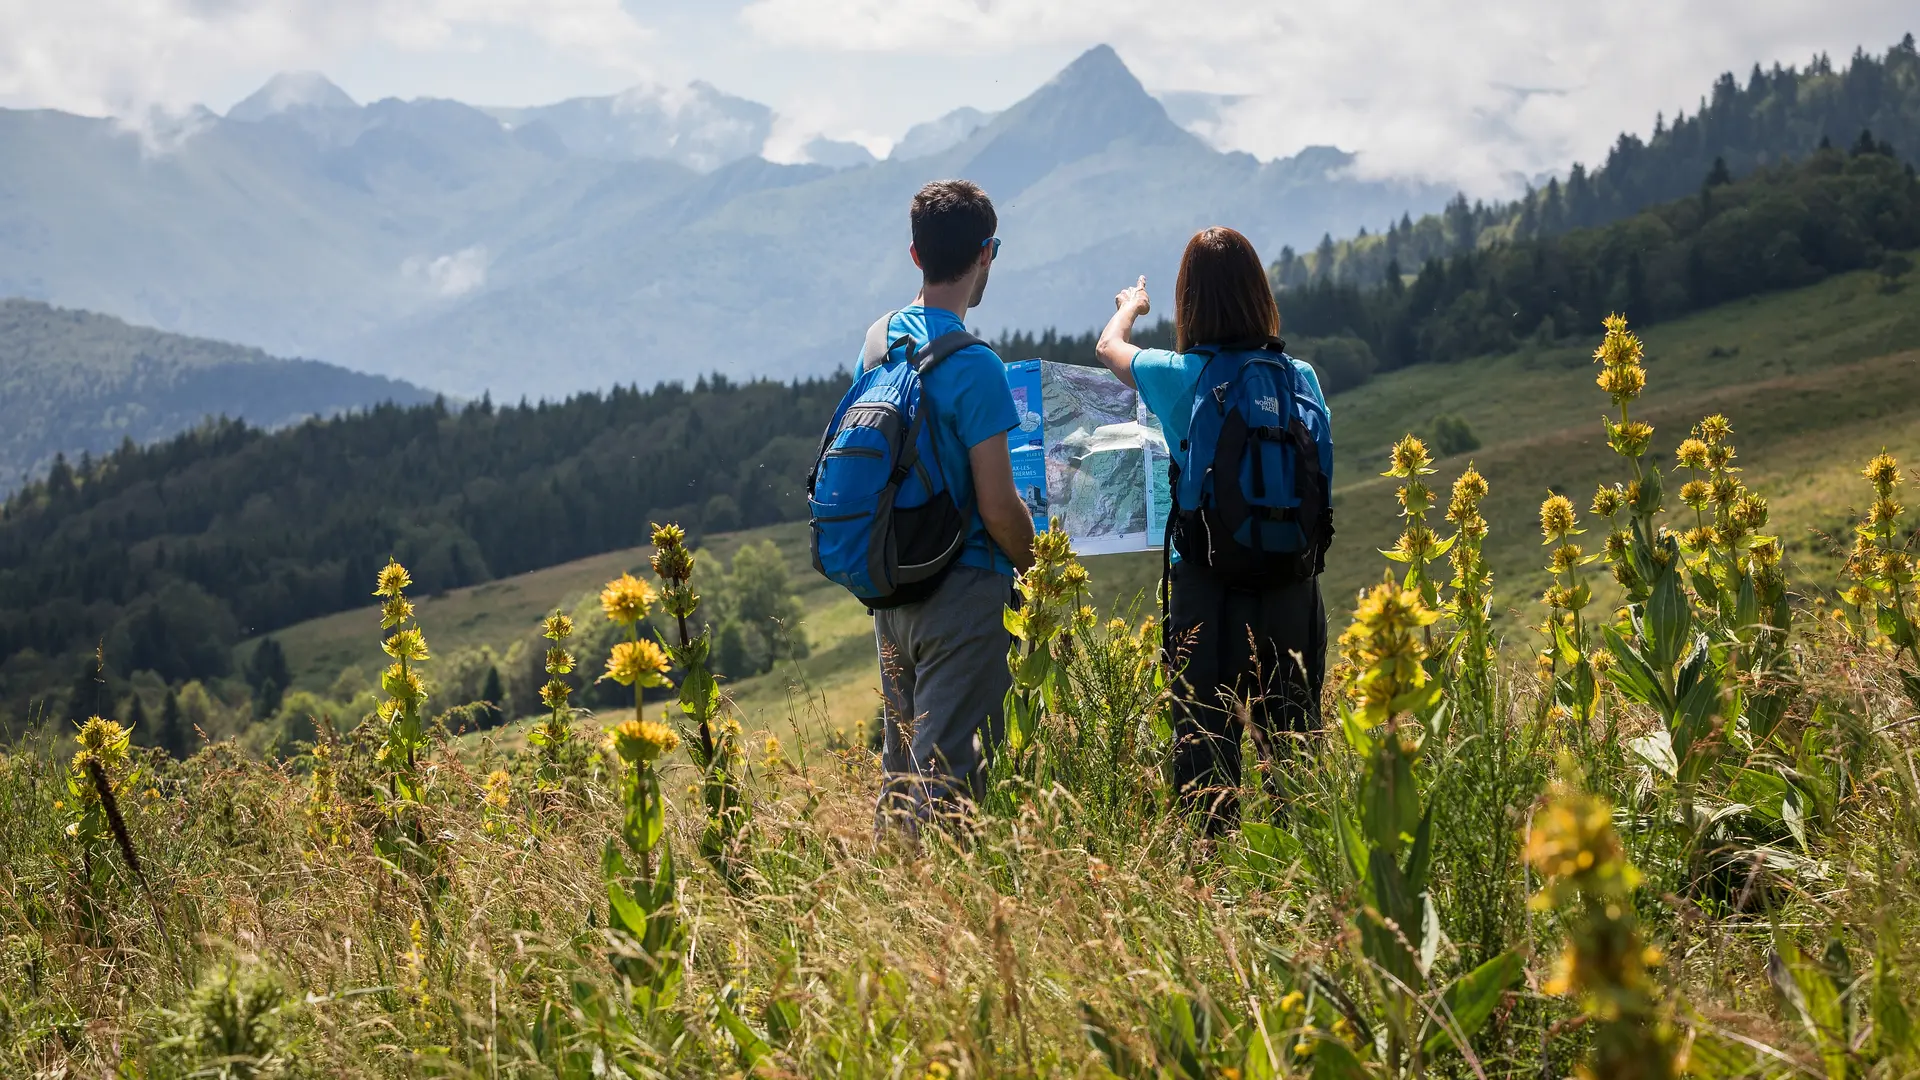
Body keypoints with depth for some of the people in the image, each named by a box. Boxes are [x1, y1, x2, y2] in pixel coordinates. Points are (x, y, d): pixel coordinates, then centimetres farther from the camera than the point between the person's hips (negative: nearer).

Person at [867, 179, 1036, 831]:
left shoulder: (880, 341, 7)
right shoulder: (972, 366, -17)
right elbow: (998, 507, -17)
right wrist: (1032, 561, 2)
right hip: (961, 590, -8)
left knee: (901, 764, 16)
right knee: (945, 773, -4)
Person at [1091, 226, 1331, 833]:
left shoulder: (1179, 376, -6)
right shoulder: (1301, 376, -1)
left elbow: (1108, 346, 16)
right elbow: (1319, 471, 11)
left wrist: (1131, 305, 36)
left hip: (1206, 584, -3)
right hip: (1293, 580, 3)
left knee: (1207, 743, 4)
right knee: (1292, 743, 10)